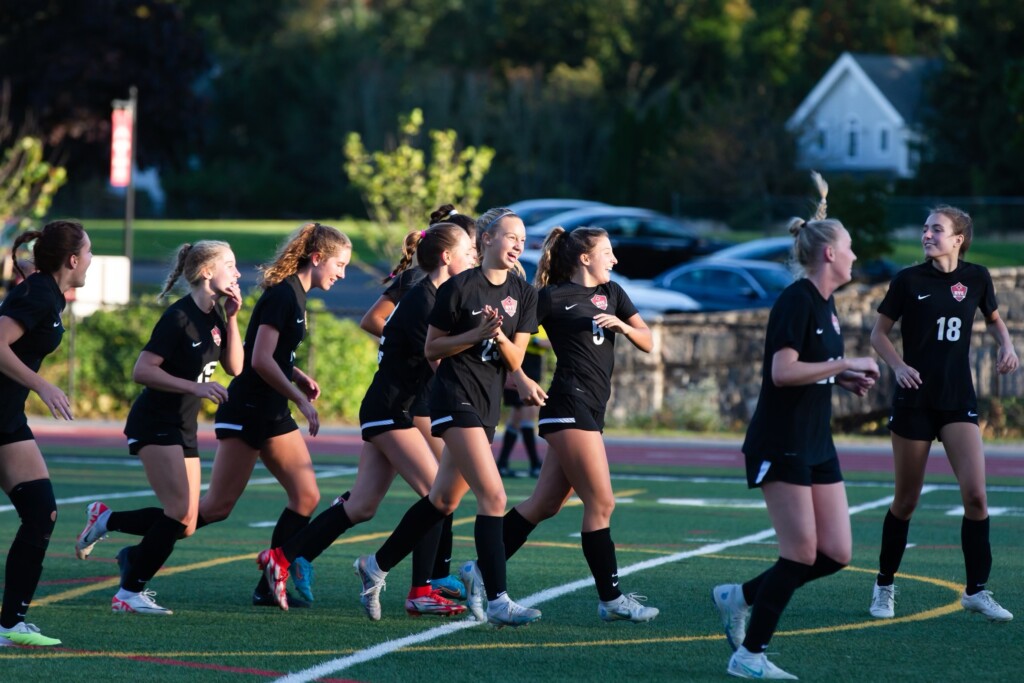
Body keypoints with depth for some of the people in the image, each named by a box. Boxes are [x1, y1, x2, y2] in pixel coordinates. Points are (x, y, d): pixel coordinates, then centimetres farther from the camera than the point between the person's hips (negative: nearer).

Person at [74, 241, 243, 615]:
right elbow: (142, 370, -21)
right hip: (154, 424, -9)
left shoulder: (215, 317, 8)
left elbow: (235, 367, 5)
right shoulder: (179, 317, -18)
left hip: (184, 428, 9)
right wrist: (195, 387, -27)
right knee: (181, 512, -17)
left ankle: (104, 519, 24)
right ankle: (129, 593, -8)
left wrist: (232, 318, -3)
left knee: (184, 524, 5)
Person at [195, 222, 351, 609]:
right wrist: (301, 400, -17)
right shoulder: (282, 294, -16)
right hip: (246, 413, -10)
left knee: (306, 497, 1)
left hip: (272, 415, 10)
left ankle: (270, 588, 5)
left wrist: (298, 377, 8)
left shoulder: (295, 295, 13)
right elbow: (261, 360, -22)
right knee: (218, 507, -6)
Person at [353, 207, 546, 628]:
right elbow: (431, 349, -5)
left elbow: (515, 359, 5)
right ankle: (498, 601, -19)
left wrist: (500, 337, -15)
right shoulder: (460, 287, -9)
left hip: (487, 403, 7)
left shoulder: (523, 294, 7)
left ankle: (376, 566, 31)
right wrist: (476, 334, -17)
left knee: (444, 500, 14)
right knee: (493, 496, -17)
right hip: (455, 397, -7)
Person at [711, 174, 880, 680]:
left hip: (816, 445, 9)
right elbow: (783, 371, -24)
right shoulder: (796, 301, -15)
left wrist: (846, 379, 7)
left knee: (836, 554, 4)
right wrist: (847, 364, -19)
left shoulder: (826, 304, 13)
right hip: (780, 444, -9)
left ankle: (740, 598, 18)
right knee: (802, 554, -9)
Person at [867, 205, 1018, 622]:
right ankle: (884, 587, 21)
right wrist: (898, 366, -15)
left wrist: (1006, 345, 1)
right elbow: (879, 333, 3)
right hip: (915, 401, -2)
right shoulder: (909, 280, -5)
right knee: (906, 501, 5)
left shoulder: (976, 278, 2)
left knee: (975, 494, -12)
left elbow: (993, 318, 21)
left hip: (958, 401, 2)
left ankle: (976, 590, -2)